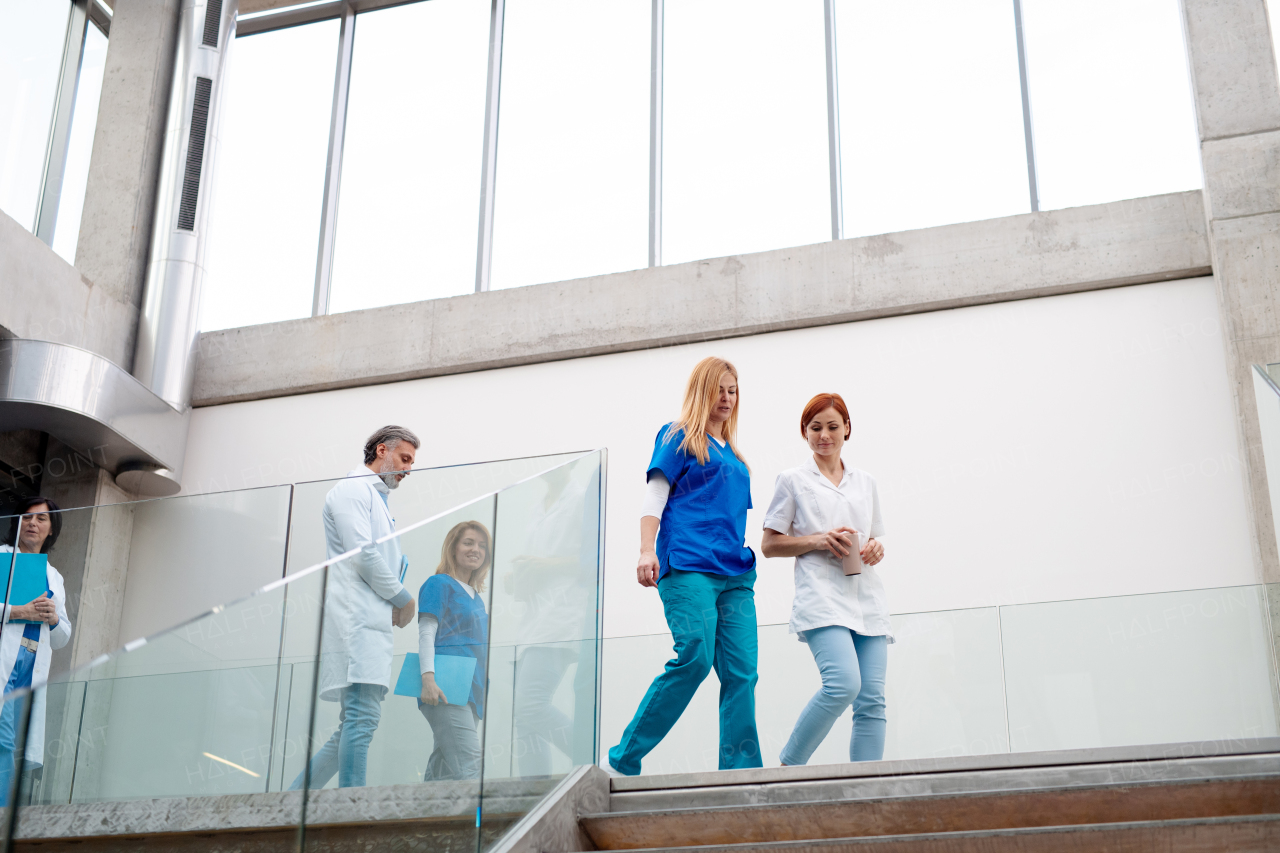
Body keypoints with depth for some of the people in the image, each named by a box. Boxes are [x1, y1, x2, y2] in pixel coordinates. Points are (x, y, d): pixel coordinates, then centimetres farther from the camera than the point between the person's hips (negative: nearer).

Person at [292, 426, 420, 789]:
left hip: (372, 620, 10)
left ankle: (292, 799, 10)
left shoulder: (378, 500, 29)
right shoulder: (354, 488, 0)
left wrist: (395, 605, 12)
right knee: (362, 716, -18)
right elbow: (362, 554, -12)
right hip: (355, 618, -10)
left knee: (354, 725, 7)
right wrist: (402, 597, -3)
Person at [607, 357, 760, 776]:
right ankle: (623, 761, -11)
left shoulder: (732, 454, 27)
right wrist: (647, 551, -14)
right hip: (688, 567, -7)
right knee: (695, 658, -20)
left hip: (735, 572, 7)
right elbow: (655, 496, -1)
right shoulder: (678, 437, 8)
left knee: (741, 672, -5)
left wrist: (745, 560, 22)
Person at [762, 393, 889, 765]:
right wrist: (818, 540, -9)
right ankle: (789, 766, -8)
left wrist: (876, 549, 4)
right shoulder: (793, 480, 9)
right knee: (844, 683, -25)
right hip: (822, 594, -5)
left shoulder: (865, 482, 22)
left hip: (866, 595, 5)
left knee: (872, 699, -6)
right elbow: (770, 545, 6)